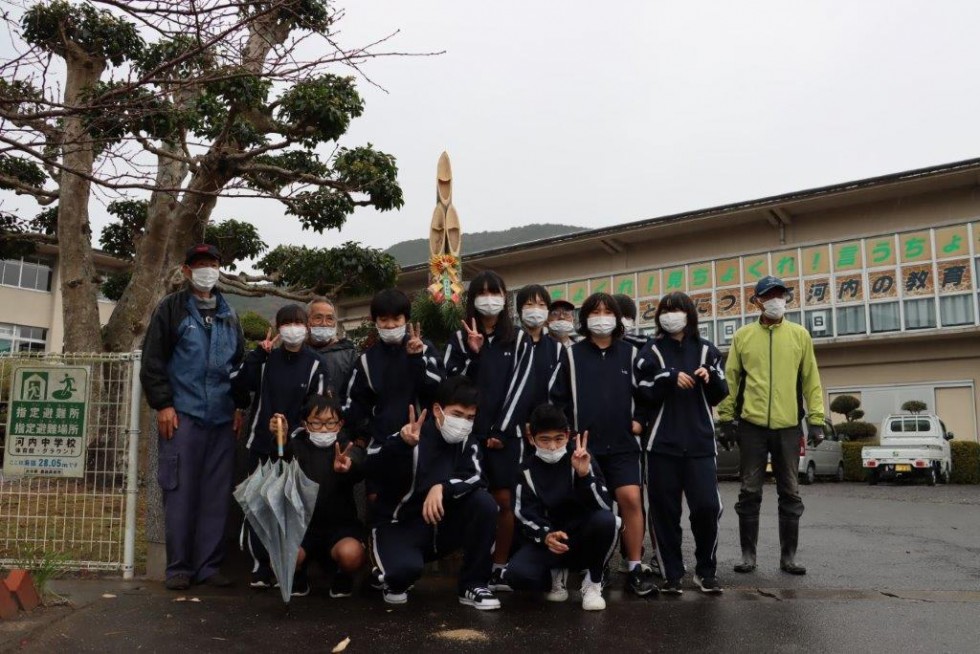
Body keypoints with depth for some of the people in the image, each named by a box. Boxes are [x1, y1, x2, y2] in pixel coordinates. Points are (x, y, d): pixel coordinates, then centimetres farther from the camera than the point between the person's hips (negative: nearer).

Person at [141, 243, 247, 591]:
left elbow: (241, 364, 21)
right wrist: (162, 404, -9)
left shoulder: (229, 316, 19)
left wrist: (240, 405, 12)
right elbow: (153, 361, -2)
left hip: (222, 418, 4)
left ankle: (208, 565, 12)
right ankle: (179, 567, 8)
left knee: (216, 495, 4)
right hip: (183, 415, -4)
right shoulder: (171, 308, 4)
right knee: (180, 493, -2)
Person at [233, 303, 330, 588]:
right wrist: (258, 353, -9)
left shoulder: (316, 363, 2)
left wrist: (291, 428, -13)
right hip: (261, 445, 2)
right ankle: (262, 565, 9)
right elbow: (241, 385, -4)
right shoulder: (267, 358, 8)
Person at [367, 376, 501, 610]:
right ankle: (396, 580, 7)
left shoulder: (467, 442, -2)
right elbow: (372, 468, -35)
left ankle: (473, 584, -5)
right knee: (405, 567, -34)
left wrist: (442, 488, -35)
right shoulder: (413, 436, -18)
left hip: (442, 526, 4)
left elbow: (476, 478, -17)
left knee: (484, 502, -20)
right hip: (399, 525, -4)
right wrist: (401, 442, -54)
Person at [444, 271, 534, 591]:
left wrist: (501, 431, -7)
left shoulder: (519, 340, 8)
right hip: (469, 433, 0)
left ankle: (500, 568, 9)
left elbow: (520, 386, -1)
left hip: (505, 434, 0)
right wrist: (471, 353, -13)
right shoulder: (460, 340, 9)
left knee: (504, 500, -1)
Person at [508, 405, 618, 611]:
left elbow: (605, 506, -19)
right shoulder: (528, 470, -2)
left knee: (605, 519, -35)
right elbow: (527, 516, -7)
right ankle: (556, 574, 9)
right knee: (517, 574, -28)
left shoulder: (581, 462, -7)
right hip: (548, 540, 1)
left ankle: (593, 582, -7)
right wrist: (546, 535, -28)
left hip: (585, 540, -1)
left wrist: (584, 475, -34)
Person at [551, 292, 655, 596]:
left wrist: (640, 420, 2)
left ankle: (635, 568, 0)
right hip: (584, 445, 0)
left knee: (631, 499, -11)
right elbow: (557, 397, 4)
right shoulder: (572, 355, 5)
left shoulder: (630, 353, 8)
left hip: (623, 444, 0)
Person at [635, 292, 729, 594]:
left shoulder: (706, 350, 12)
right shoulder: (651, 352, 7)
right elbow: (642, 394, -4)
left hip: (700, 443, 1)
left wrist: (711, 378, -8)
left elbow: (719, 396, 12)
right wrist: (669, 378, -17)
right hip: (662, 443, -1)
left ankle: (705, 570, 13)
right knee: (664, 511, 1)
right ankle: (671, 573, 14)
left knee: (708, 506, -7)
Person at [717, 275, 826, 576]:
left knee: (790, 494, 7)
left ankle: (788, 556, 18)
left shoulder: (800, 335, 7)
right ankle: (748, 554, 14)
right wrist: (726, 418, 1)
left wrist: (816, 419, 1)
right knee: (750, 492, 4)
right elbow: (730, 379, 5)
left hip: (788, 426, 1)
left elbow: (811, 380, 6)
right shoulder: (743, 336, 5)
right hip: (751, 425, -1)